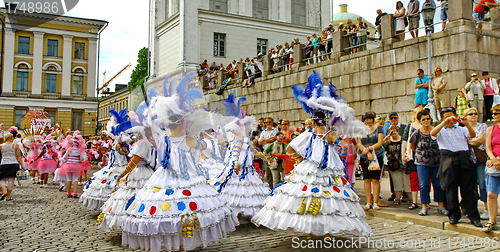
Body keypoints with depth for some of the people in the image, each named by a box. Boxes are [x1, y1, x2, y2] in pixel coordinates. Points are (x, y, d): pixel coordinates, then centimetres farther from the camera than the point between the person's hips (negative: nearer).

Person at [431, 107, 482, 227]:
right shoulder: (441, 131, 10)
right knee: (450, 189, 3)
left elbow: (472, 135, -1)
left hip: (463, 160, 1)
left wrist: (467, 124, -17)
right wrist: (444, 123, -22)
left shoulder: (461, 129, 17)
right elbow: (432, 133, -12)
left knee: (468, 189, 1)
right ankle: (454, 215, 14)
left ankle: (474, 217, 5)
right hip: (449, 161, -1)